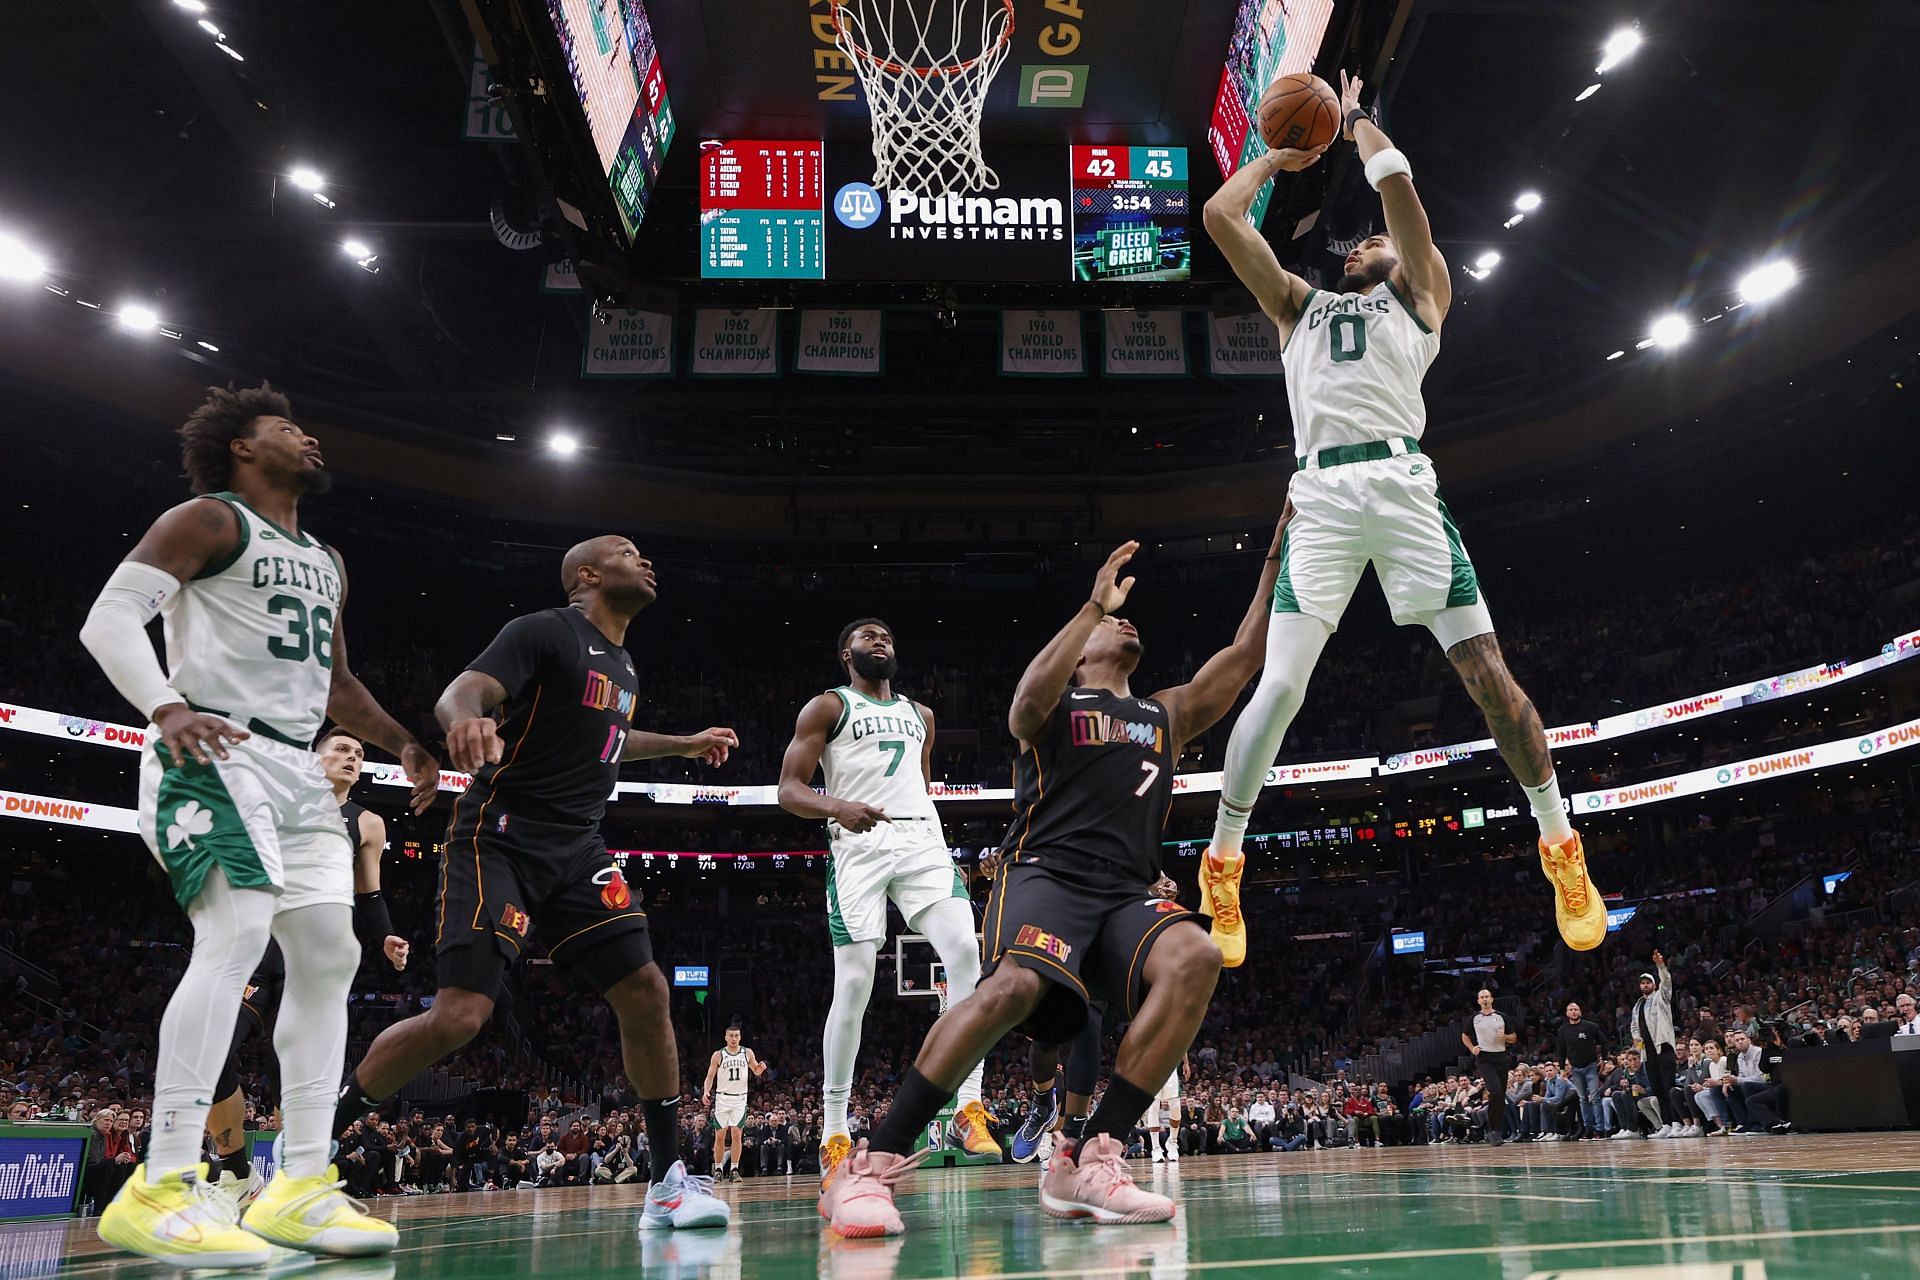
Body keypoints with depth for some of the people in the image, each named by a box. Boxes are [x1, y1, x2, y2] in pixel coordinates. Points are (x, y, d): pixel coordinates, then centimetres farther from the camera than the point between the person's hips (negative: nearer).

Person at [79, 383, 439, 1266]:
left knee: (328, 953, 0)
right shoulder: (210, 520, 1)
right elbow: (111, 614, -10)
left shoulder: (327, 562, 25)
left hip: (296, 771, 8)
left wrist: (403, 741, 17)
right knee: (237, 933, -24)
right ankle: (162, 1188, -20)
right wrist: (167, 708, -27)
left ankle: (300, 1187, 3)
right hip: (213, 756, -8)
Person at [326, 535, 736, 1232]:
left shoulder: (624, 668, 17)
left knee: (645, 992, -4)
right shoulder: (546, 631, -7)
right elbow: (462, 691, -23)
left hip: (578, 847, 7)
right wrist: (466, 718, -47)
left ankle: (668, 1181, 5)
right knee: (459, 1014, -16)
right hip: (501, 838, -7)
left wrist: (684, 744, 39)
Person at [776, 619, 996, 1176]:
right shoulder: (827, 707, 9)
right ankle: (835, 1132, 5)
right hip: (859, 844, -4)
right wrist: (837, 807, -20)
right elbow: (789, 789, 0)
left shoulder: (920, 715, 25)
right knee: (853, 985, -8)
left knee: (966, 953, -19)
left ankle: (968, 1112, -15)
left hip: (923, 841, 4)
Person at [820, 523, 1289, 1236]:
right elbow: (1030, 695, -12)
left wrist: (1278, 559, 11)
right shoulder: (1051, 705, 14)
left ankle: (1090, 1162, -24)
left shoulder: (1168, 714, 27)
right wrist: (1096, 602, -11)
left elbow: (1245, 655, 17)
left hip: (1127, 893, 5)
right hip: (1046, 875, -4)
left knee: (1194, 958, -29)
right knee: (1014, 985, -35)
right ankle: (868, 1168, -26)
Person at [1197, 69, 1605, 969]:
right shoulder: (1298, 305, 29)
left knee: (1486, 671, -5)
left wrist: (1354, 118, 31)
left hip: (1402, 482, -1)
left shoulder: (1419, 295, 23)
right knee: (1280, 687, -9)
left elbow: (1394, 178, 14)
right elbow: (1221, 215, 23)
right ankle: (1221, 865, 3)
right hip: (1321, 495, 1)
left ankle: (1562, 848, 10)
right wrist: (1278, 154, 36)